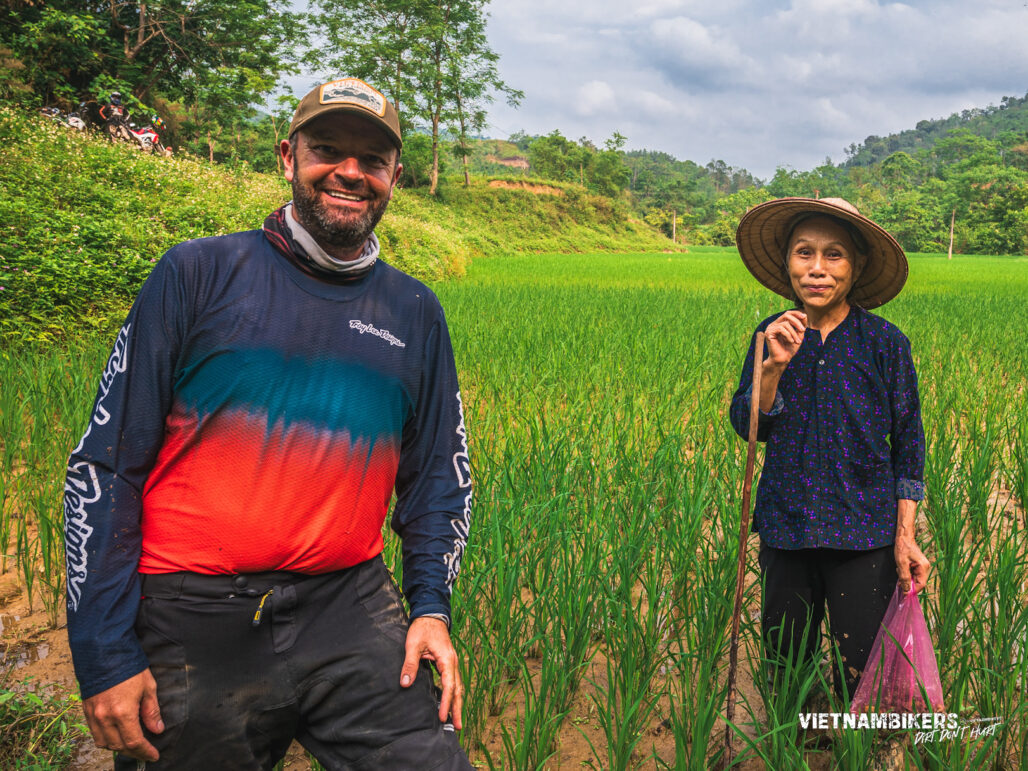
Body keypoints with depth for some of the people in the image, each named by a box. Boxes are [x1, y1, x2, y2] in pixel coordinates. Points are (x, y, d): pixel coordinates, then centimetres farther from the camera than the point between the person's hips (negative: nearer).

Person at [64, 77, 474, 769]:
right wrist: (104, 656, -5)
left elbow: (439, 476, 15)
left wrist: (432, 606, 2)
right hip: (195, 628, -1)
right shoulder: (198, 273, -1)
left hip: (350, 611, 2)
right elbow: (105, 465, -2)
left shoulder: (415, 312, 8)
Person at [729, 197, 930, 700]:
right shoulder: (773, 337, 1)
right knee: (784, 667, 14)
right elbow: (747, 427, -2)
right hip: (786, 526, 2)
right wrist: (775, 365, -18)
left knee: (860, 675, 5)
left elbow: (908, 444, 0)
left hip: (864, 531, -2)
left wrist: (906, 536, -4)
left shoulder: (885, 342, -6)